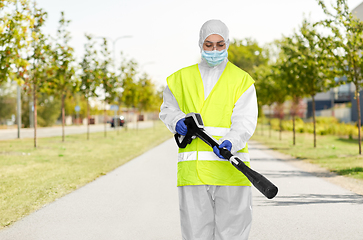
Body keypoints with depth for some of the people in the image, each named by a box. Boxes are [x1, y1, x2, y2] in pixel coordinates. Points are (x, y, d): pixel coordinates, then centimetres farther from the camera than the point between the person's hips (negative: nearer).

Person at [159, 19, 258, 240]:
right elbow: (167, 108, 26)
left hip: (230, 166, -2)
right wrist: (177, 120, 2)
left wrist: (229, 143, -25)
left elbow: (245, 121, -6)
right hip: (192, 169, 2)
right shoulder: (182, 78, 14)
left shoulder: (242, 80, 5)